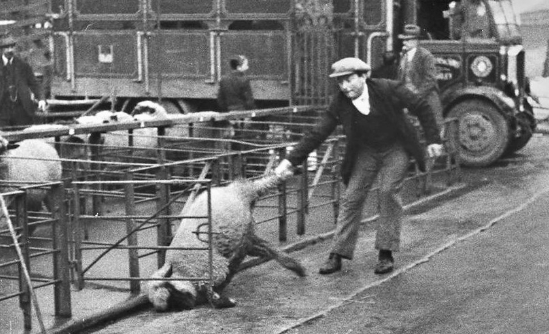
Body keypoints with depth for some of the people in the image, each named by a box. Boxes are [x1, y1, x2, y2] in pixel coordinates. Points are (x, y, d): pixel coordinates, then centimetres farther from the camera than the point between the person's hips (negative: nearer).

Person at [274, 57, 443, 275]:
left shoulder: (389, 90, -24)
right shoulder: (339, 104, -17)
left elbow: (423, 108, -13)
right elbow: (316, 134, -16)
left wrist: (433, 140, -16)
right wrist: (291, 160, -24)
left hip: (395, 148, -2)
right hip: (366, 151, 3)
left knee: (389, 192, -15)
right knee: (352, 197, -4)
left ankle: (386, 253, -4)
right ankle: (337, 255, 0)